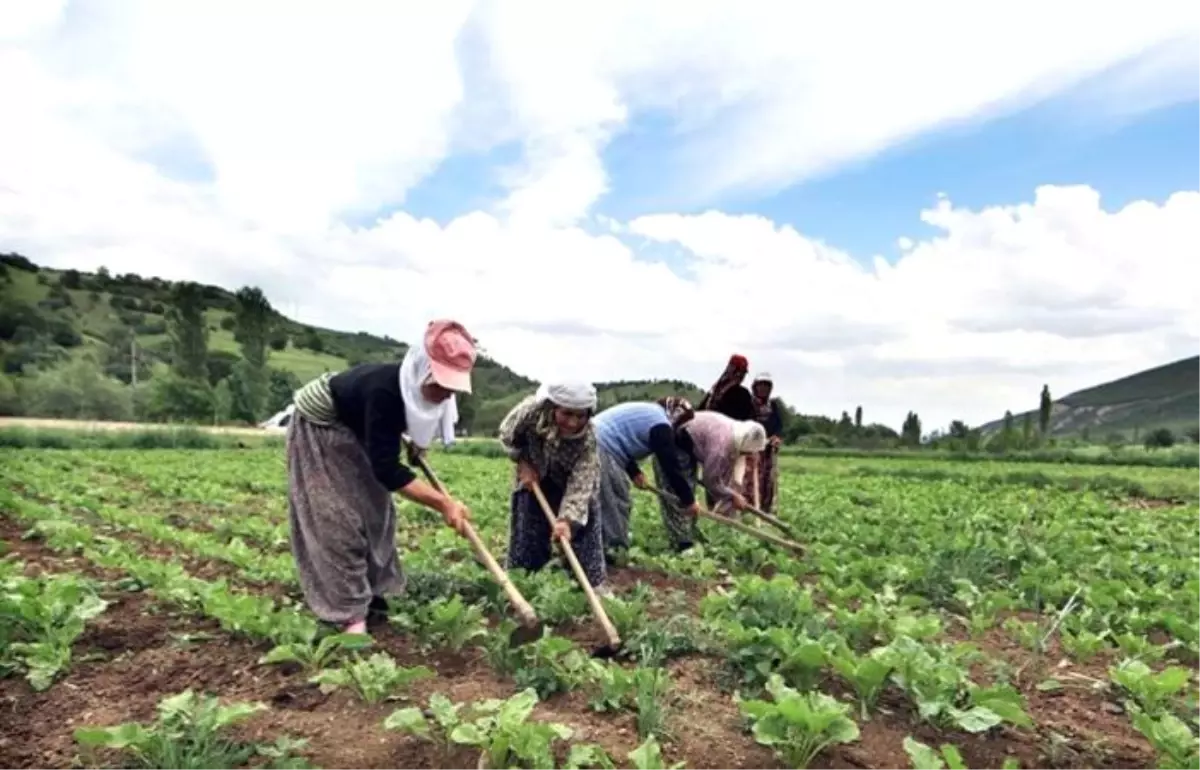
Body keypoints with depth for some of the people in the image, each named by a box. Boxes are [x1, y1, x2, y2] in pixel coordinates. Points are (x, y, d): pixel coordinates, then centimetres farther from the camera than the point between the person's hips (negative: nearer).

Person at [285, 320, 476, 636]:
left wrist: (417, 444, 0)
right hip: (317, 431, -8)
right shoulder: (384, 391, -41)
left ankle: (369, 591, 20)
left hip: (355, 433, 8)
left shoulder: (416, 388, -17)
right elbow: (387, 468, -42)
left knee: (373, 507, 9)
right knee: (336, 518, -11)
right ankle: (350, 613, -7)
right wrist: (443, 503, -44)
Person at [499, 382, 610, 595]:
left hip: (569, 481, -1)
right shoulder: (532, 410, -37)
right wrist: (523, 463, -19)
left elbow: (581, 483, -41)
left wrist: (568, 519, -53)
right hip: (533, 477, 1)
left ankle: (595, 583, 8)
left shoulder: (588, 438, -38)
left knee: (582, 524, -5)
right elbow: (508, 435, -14)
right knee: (526, 530, 6)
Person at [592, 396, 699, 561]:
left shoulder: (648, 413, 24)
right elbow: (671, 466, -7)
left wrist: (634, 472, 16)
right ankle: (613, 550, 2)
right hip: (601, 448, -10)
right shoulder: (660, 425, -7)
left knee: (603, 502, 17)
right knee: (617, 502, -3)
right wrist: (689, 500, 2)